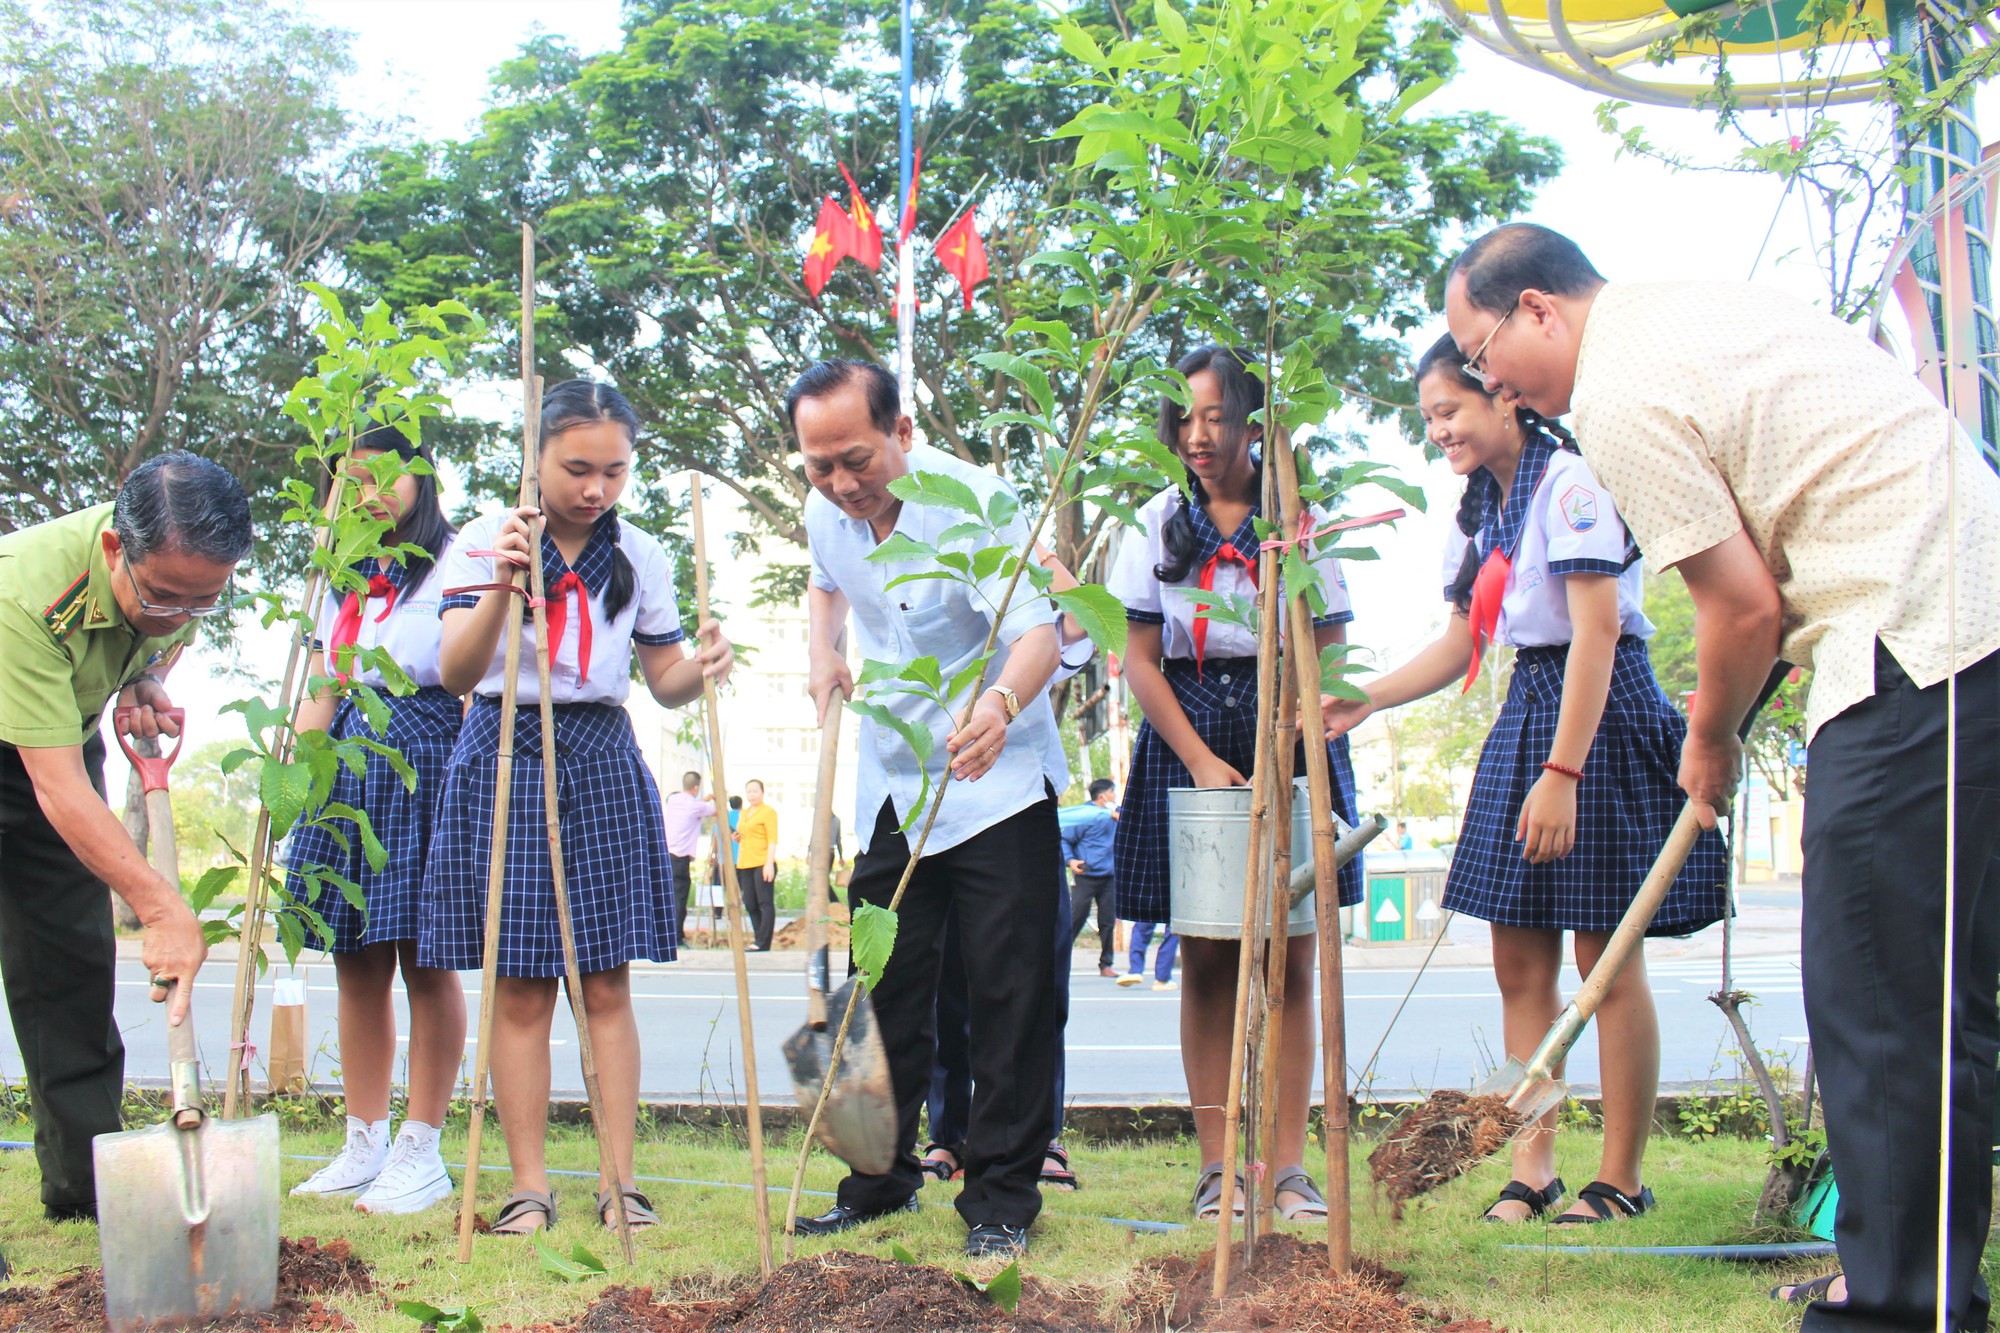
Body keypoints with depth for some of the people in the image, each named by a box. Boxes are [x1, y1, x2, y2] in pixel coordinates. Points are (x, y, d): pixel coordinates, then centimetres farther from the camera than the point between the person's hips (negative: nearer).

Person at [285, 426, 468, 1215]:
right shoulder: (345, 577, 19)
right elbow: (320, 687, 19)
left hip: (427, 766, -6)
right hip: (349, 765, 6)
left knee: (425, 961, -4)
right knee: (357, 963, 7)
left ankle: (421, 1151, 2)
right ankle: (364, 1144, 14)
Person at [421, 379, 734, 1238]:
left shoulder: (640, 558, 6)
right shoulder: (485, 542, -4)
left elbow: (664, 682, 10)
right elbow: (455, 674, -14)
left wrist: (702, 667, -13)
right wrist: (501, 586, -30)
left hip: (604, 759, 3)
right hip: (509, 755, -2)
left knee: (608, 981, 2)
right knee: (521, 987, -2)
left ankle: (620, 1181, 7)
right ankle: (528, 1185, 6)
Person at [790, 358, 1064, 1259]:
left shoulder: (972, 501, -23)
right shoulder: (827, 515, -2)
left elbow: (1035, 629, -34)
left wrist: (1003, 702, -56)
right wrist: (824, 655, 2)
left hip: (996, 784, -6)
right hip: (892, 785, 6)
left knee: (1008, 992, -5)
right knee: (885, 988, 9)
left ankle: (1000, 1198, 4)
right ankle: (881, 1179, 22)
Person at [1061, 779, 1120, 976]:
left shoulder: (1114, 816, 11)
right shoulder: (1084, 815, -8)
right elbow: (1065, 840, -5)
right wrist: (1070, 860, -19)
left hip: (1108, 878, 6)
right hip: (1085, 877, -6)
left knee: (1108, 922, 7)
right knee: (1075, 920, -4)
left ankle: (1105, 964, 15)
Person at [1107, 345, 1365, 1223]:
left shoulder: (1299, 518, 3)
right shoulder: (1158, 523, 5)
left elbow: (1332, 653, 2)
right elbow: (1139, 661, 2)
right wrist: (1200, 757, -9)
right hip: (1188, 738, 1)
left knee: (1289, 956, -2)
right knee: (1206, 958, 1)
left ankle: (1289, 1165, 2)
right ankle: (1216, 1165, 6)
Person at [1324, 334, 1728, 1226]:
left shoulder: (1570, 483, -13)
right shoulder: (1479, 510, 14)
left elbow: (1597, 632, -20)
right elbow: (1462, 644, 18)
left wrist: (1563, 770, -25)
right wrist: (1365, 701, 6)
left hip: (1602, 717, -8)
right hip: (1525, 712, 9)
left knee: (1606, 962, -3)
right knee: (1519, 961, 5)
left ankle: (1621, 1178, 6)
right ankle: (1532, 1167, 10)